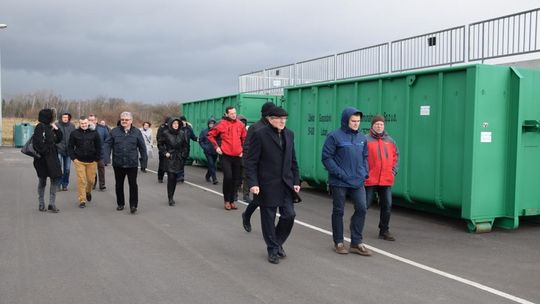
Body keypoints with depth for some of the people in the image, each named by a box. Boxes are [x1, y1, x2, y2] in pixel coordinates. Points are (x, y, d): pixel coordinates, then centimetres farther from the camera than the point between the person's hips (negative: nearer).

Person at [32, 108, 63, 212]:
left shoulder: (50, 127, 10)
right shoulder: (40, 127, -12)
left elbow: (58, 140, 14)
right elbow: (37, 142, -21)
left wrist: (56, 129, 1)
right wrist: (44, 151, -17)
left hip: (52, 158, 7)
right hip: (43, 159, -7)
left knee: (55, 179, 2)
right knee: (42, 181, 7)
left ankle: (52, 204, 8)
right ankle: (41, 204, 20)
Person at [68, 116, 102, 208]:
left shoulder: (94, 133, 0)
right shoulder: (74, 133, 0)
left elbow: (99, 147, 5)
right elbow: (70, 147, 6)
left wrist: (97, 159, -1)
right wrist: (73, 158, -3)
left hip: (92, 161, 1)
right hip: (79, 161, -1)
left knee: (91, 180, 6)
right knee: (81, 181, -3)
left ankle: (88, 192, 38)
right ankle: (82, 200, 4)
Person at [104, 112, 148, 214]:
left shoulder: (137, 132, 2)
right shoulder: (114, 132, 3)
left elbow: (142, 147, 4)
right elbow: (108, 144, 0)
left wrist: (144, 161, 2)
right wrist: (106, 157, -11)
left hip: (132, 164, -2)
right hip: (118, 163, 2)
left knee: (133, 184, -1)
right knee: (119, 184, 13)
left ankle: (133, 205, 7)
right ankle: (120, 203, 28)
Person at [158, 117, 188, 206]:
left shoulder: (182, 133, 4)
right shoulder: (166, 133, -5)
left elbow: (185, 145, 13)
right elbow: (159, 144, 4)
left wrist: (183, 155, 5)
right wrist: (165, 153, -5)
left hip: (178, 159, 3)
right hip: (169, 159, -3)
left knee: (174, 178, 8)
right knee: (171, 178, -11)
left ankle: (171, 196, 21)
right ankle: (170, 198, -6)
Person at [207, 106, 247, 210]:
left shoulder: (240, 124, 4)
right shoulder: (222, 124, -6)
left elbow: (244, 138, 18)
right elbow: (210, 135, 4)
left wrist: (242, 149, 12)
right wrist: (216, 147, -1)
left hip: (237, 156, 4)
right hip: (226, 156, -4)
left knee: (237, 179, 6)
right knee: (228, 177, -11)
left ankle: (232, 200, 18)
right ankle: (227, 200, 5)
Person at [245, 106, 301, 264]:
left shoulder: (289, 134, 10)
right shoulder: (260, 134, -8)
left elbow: (293, 161, 14)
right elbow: (251, 162, -9)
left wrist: (296, 181, 8)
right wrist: (253, 183, -17)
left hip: (286, 184, 5)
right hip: (267, 185, -5)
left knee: (289, 215, 1)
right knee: (268, 218, 5)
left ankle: (278, 242, 26)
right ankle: (273, 249, 22)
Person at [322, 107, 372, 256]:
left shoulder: (362, 137, 8)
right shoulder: (335, 136, -10)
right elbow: (326, 157, -12)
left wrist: (364, 172, 3)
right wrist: (339, 173, -17)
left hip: (358, 182, 5)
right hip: (339, 182, -5)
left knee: (361, 209, 2)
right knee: (338, 211, 6)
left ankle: (356, 242, 15)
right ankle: (339, 242, 21)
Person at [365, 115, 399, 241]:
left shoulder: (390, 141, 12)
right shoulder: (366, 140, -4)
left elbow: (396, 156, 18)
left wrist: (394, 171, 8)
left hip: (386, 180, 5)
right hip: (369, 180, -4)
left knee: (387, 206, 6)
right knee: (365, 204, 2)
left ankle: (384, 231, 17)